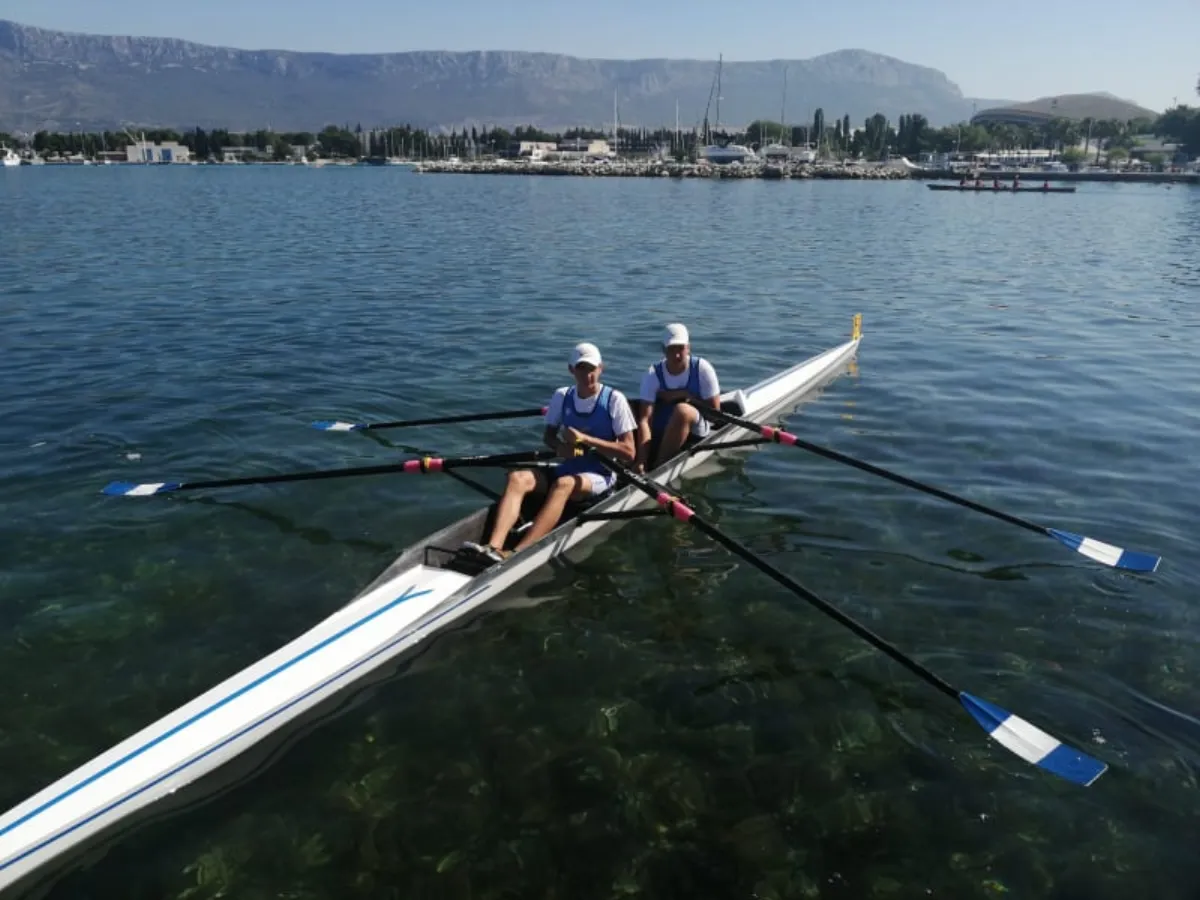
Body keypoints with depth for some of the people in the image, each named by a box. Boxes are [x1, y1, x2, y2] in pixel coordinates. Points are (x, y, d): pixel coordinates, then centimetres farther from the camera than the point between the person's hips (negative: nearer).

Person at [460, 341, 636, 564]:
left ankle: (516, 555, -50)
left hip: (600, 475, -5)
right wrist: (559, 446, -8)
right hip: (567, 469, 5)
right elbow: (548, 435, 17)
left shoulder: (614, 399, -7)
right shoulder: (562, 396, 6)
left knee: (563, 484, -37)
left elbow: (629, 453, -11)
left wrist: (586, 439, -20)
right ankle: (493, 547, -42)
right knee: (518, 478, -22)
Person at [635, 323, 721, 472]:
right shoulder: (653, 374, -10)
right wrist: (641, 461, -32)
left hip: (694, 433, -2)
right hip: (660, 435, 2)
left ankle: (658, 470, -29)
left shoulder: (702, 369, -9)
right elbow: (645, 419, -20)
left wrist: (685, 395, -17)